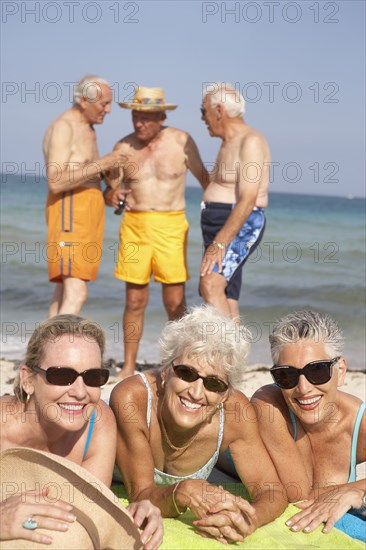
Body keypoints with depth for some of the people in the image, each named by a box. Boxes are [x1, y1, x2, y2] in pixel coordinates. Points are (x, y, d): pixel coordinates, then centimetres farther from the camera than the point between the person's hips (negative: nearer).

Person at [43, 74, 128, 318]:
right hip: (70, 211, -10)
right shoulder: (63, 127, -11)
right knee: (76, 294, -19)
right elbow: (56, 181, -21)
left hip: (89, 210, 10)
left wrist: (106, 196, 8)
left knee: (64, 291, 9)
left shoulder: (87, 129, 19)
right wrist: (101, 164, -21)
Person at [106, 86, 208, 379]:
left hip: (171, 226, -1)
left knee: (175, 303, -2)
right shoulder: (124, 147, 4)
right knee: (135, 301, 4)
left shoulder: (181, 140, 0)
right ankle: (129, 366, 15)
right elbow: (112, 190, 10)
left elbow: (203, 176, 11)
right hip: (134, 226, 1)